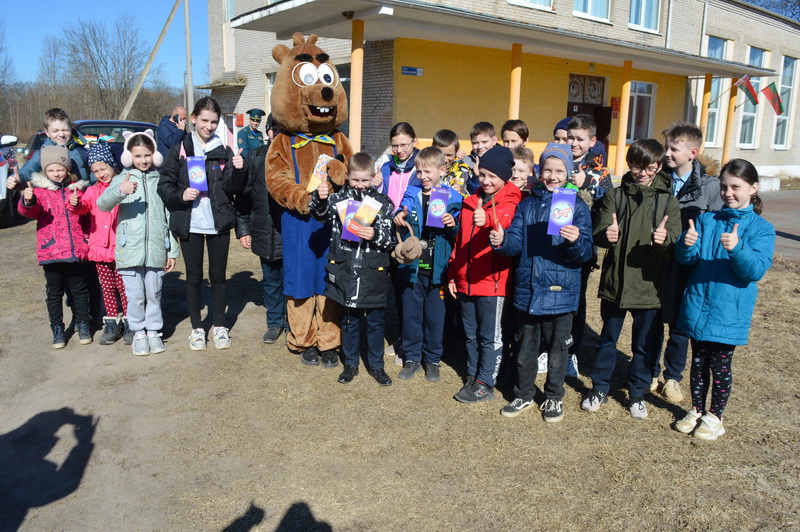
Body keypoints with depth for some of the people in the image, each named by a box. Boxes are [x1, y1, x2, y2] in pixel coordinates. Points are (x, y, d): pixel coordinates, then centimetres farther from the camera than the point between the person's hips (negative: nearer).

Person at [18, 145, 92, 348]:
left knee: (79, 289, 11)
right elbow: (28, 211, -15)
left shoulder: (77, 189, 8)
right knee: (54, 292, 8)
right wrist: (28, 201, -39)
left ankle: (83, 325, 24)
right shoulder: (39, 190, 0)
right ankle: (57, 329, 18)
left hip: (75, 250, 2)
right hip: (50, 251, -1)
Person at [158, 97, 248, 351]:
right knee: (194, 277, 8)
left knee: (218, 275, 9)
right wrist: (180, 195, -16)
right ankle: (197, 328, 21)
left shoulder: (224, 151, 4)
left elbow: (233, 188, -1)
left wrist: (238, 171, -19)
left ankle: (220, 326, 22)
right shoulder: (180, 150, 2)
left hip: (218, 223, 1)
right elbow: (164, 185, 3)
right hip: (189, 224, 0)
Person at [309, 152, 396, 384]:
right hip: (345, 272, 0)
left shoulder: (383, 202, 0)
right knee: (349, 321, 14)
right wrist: (320, 198, -36)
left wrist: (376, 235, -21)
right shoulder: (338, 198, 0)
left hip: (373, 273, 0)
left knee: (375, 322, 12)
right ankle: (351, 363, 30)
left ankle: (376, 365, 28)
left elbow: (392, 239, -2)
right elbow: (319, 212, -16)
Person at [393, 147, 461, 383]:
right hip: (411, 266, 2)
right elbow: (402, 214, 4)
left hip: (437, 268, -2)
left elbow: (459, 235, 4)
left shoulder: (451, 198, 0)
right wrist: (399, 219, -18)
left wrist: (454, 225, -17)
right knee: (411, 313, 10)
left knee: (435, 316, 8)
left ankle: (432, 359, 25)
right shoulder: (412, 195, 6)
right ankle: (412, 357, 26)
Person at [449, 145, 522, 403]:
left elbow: (506, 219, -32)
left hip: (492, 281, -6)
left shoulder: (510, 201, -6)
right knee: (471, 334, 16)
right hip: (466, 280, 6)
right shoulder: (471, 201, 12)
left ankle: (485, 383, 16)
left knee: (490, 336, 4)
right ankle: (472, 376, 30)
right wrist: (452, 274, 16)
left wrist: (488, 218, -54)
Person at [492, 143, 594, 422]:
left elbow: (585, 253, -10)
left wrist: (575, 241, -31)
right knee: (524, 348, 15)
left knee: (557, 350, 11)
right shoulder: (527, 205, 7)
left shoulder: (577, 206, -3)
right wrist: (502, 241, -22)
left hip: (560, 292, -2)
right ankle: (523, 395, 33)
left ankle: (554, 397, 32)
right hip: (527, 290, 3)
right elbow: (516, 243, -1)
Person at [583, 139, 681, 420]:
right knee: (608, 339, 14)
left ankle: (637, 393, 30)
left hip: (650, 286, 0)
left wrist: (665, 240, -32)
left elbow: (675, 245, -8)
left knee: (645, 345, 11)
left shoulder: (667, 201, -1)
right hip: (615, 282, 1)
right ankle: (599, 388, 30)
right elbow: (598, 234, -8)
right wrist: (607, 235, -32)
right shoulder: (615, 196, 0)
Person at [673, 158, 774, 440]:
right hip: (698, 306, 3)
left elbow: (756, 270, -15)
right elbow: (685, 258, -1)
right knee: (698, 361, 15)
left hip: (729, 313, -3)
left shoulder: (762, 228, -5)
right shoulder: (706, 220, 4)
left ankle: (715, 416, 27)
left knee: (720, 365, 8)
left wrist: (737, 249, -33)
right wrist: (686, 244, -24)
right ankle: (696, 410, 32)